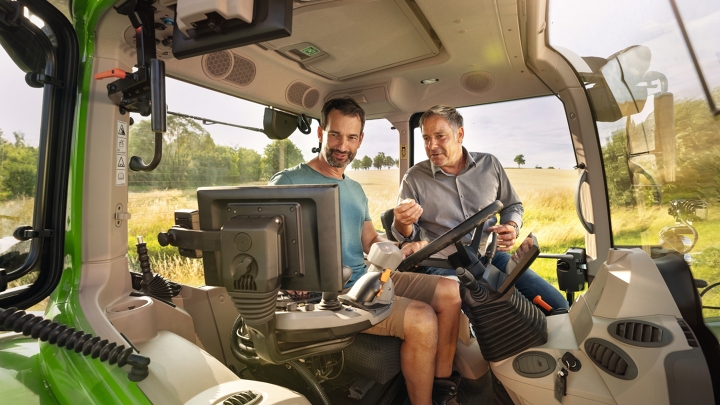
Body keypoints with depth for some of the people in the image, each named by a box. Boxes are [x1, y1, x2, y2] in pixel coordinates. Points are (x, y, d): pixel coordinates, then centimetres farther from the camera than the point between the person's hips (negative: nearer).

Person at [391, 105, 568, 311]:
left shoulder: (490, 164, 6)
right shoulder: (414, 179, -1)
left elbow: (513, 206, 20)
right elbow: (405, 236, 3)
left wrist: (512, 227, -2)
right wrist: (403, 224, -21)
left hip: (492, 255, 4)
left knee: (557, 305, -7)